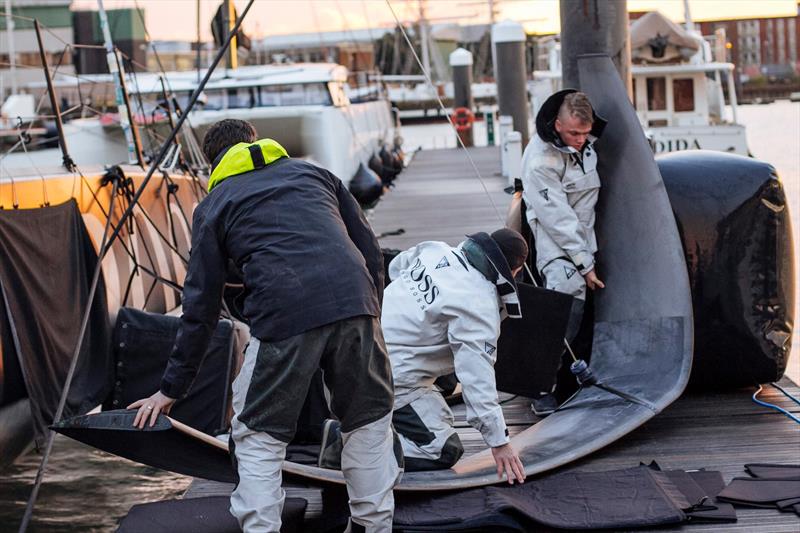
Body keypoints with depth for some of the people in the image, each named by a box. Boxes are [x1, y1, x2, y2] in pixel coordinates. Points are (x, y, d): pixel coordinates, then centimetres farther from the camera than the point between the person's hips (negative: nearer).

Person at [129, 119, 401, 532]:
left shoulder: (214, 205, 20)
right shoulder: (313, 172, 28)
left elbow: (201, 306, 17)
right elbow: (369, 248, 21)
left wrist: (171, 389, 21)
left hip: (283, 314, -3)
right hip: (353, 299, 3)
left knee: (259, 436, 12)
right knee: (369, 421, 21)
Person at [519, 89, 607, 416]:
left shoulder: (587, 140, -1)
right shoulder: (540, 160, -23)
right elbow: (557, 218, -22)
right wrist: (585, 265, -20)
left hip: (583, 234, 8)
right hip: (555, 239, -8)